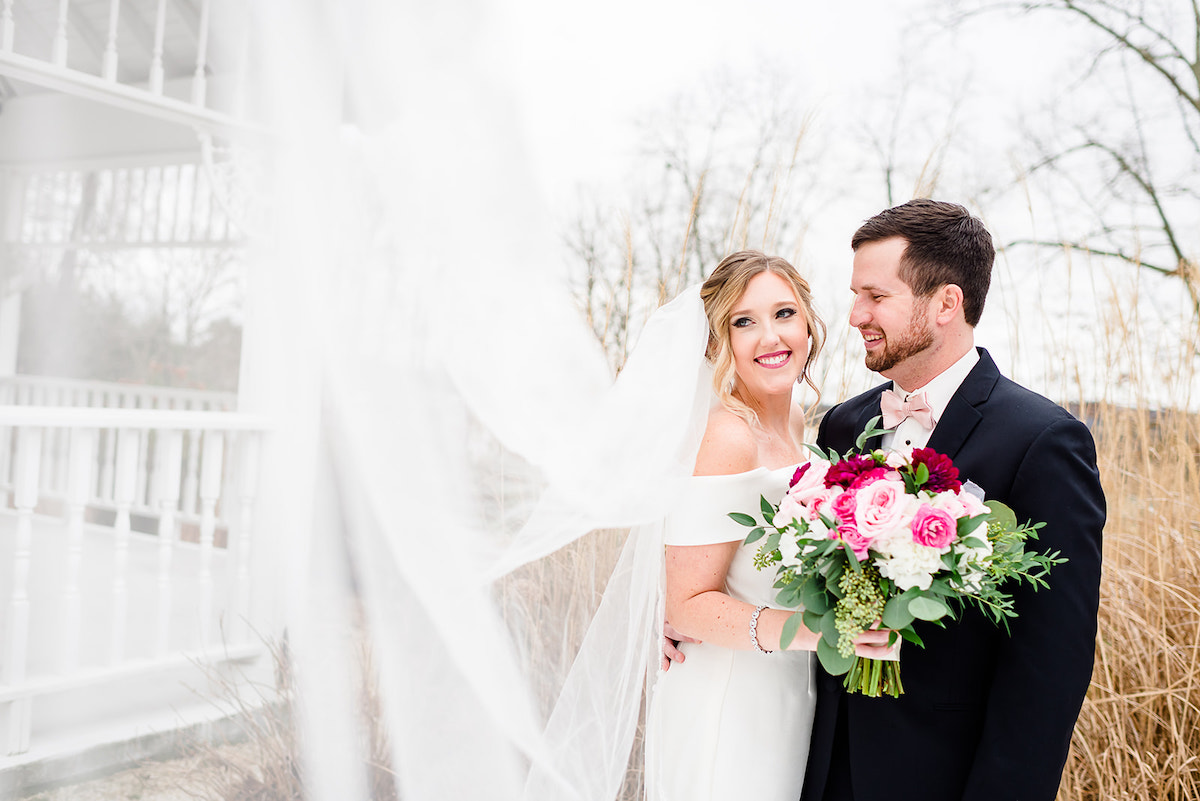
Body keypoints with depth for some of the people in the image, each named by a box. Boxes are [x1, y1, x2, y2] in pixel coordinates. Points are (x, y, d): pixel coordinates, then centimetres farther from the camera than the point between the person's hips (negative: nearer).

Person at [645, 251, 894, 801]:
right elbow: (688, 603, -23)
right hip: (726, 714, -8)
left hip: (789, 700, 8)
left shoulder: (793, 424, 4)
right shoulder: (726, 437, -22)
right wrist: (803, 629, -36)